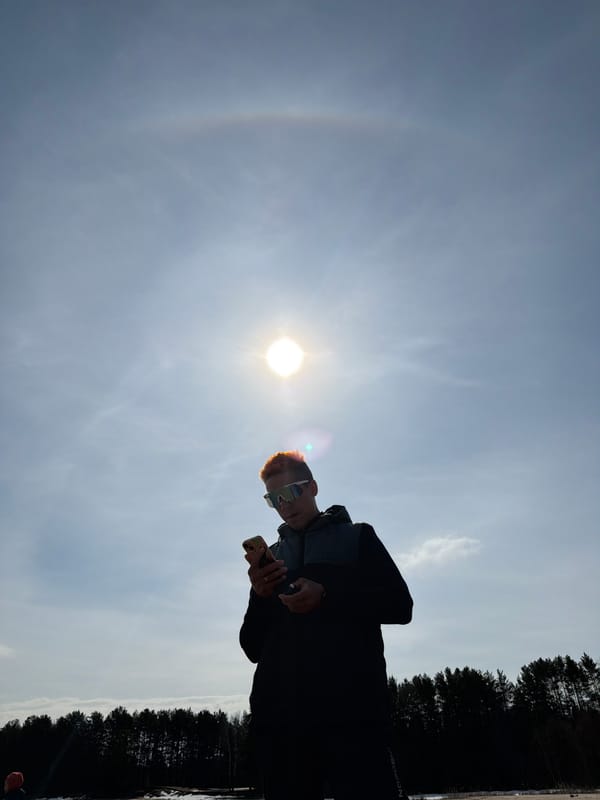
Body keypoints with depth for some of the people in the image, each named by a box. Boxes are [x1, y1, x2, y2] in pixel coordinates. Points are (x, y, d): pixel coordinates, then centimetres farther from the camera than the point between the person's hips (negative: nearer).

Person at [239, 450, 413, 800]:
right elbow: (253, 647, 15)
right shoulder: (271, 557, 18)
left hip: (351, 709, -3)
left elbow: (400, 606, -1)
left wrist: (326, 596, -13)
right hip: (279, 715, 4)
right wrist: (260, 596, -5)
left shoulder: (357, 536, 10)